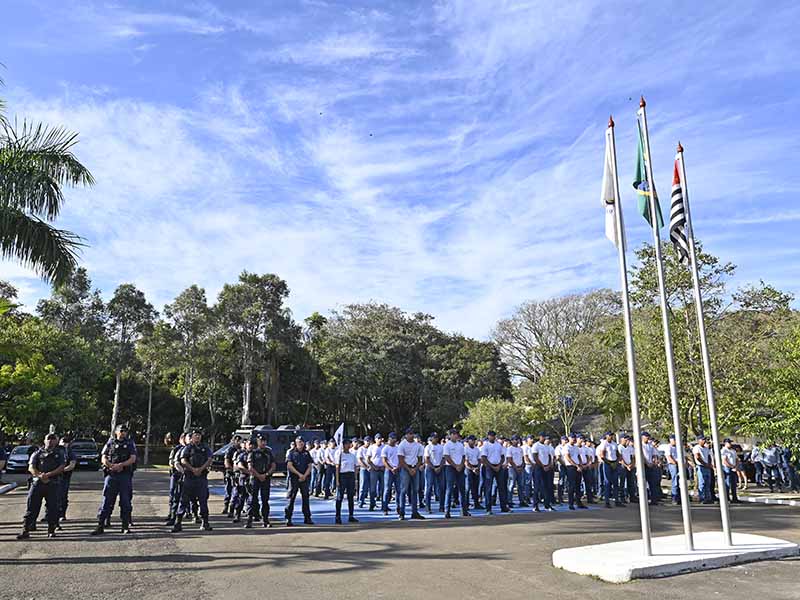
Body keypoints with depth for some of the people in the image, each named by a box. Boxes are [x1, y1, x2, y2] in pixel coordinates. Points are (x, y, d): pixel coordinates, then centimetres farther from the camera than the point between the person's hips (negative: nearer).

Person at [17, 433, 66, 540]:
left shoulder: (60, 453, 11)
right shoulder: (37, 453, 14)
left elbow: (61, 468, -1)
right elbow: (31, 467, 3)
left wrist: (48, 474, -15)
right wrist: (40, 475, -15)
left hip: (53, 484, -1)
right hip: (37, 483, 1)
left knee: (52, 508, 1)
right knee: (31, 507, -1)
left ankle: (51, 530, 10)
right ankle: (25, 530, 5)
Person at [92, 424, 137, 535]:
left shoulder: (130, 443, 9)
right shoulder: (110, 443, 11)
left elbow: (133, 459, -1)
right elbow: (103, 459, 5)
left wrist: (120, 465, -14)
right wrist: (112, 466, -11)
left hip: (125, 476, 0)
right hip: (111, 475, 0)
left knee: (125, 501, 3)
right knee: (106, 501, -1)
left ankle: (126, 526, 10)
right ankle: (100, 526, 3)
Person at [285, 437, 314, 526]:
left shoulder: (306, 453, 12)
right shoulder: (292, 453, 3)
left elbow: (309, 466, 8)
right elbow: (289, 466, -6)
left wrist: (304, 476, -7)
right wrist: (299, 474, -12)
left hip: (304, 478, 3)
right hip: (294, 478, -3)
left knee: (306, 497, 5)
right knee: (291, 498, -4)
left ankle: (307, 518, 11)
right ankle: (288, 518, 0)